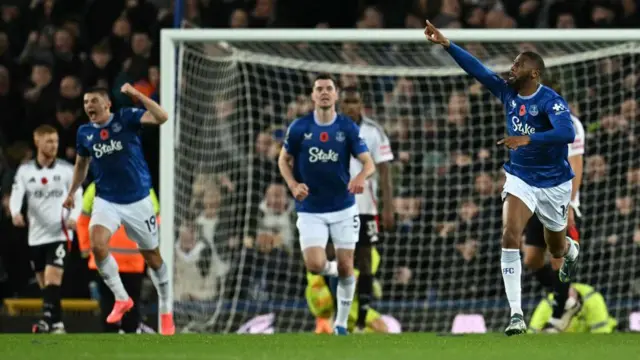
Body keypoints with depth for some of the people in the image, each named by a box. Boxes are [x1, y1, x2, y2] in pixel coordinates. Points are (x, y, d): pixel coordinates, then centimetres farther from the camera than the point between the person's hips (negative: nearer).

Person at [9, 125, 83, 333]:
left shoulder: (66, 169, 0)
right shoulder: (25, 171, 4)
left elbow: (78, 196, 1)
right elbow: (16, 194, -7)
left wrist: (74, 216, -19)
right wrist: (15, 212, -29)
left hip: (59, 234, -3)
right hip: (36, 236, 3)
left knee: (52, 279, -19)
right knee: (44, 284, 10)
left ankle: (49, 321, -26)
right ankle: (57, 324, 21)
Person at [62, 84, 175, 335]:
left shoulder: (126, 118, -9)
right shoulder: (85, 133, 2)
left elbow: (161, 117, -24)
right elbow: (81, 164, 20)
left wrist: (136, 95, -34)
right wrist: (71, 193, 14)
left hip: (137, 200, -2)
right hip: (106, 200, 2)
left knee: (152, 256, 9)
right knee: (97, 245, -24)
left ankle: (165, 310, 28)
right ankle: (121, 299, -4)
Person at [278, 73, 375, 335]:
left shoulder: (348, 128, -5)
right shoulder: (299, 128, -5)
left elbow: (369, 163, -7)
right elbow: (284, 159, 8)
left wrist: (361, 176, -31)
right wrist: (293, 185, -11)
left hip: (343, 207, 1)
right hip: (311, 210, -1)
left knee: (345, 267, 2)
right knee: (315, 265, -17)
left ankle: (341, 323, 19)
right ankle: (331, 268, 21)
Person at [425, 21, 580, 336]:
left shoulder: (550, 101, -22)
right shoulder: (507, 92, -5)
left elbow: (567, 133, -37)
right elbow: (477, 68, -4)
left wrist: (527, 139, -46)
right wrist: (446, 44, -12)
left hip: (553, 183, -3)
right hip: (520, 177, 3)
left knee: (556, 247, 17)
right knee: (510, 235, -21)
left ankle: (572, 251, 60)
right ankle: (516, 314, -21)